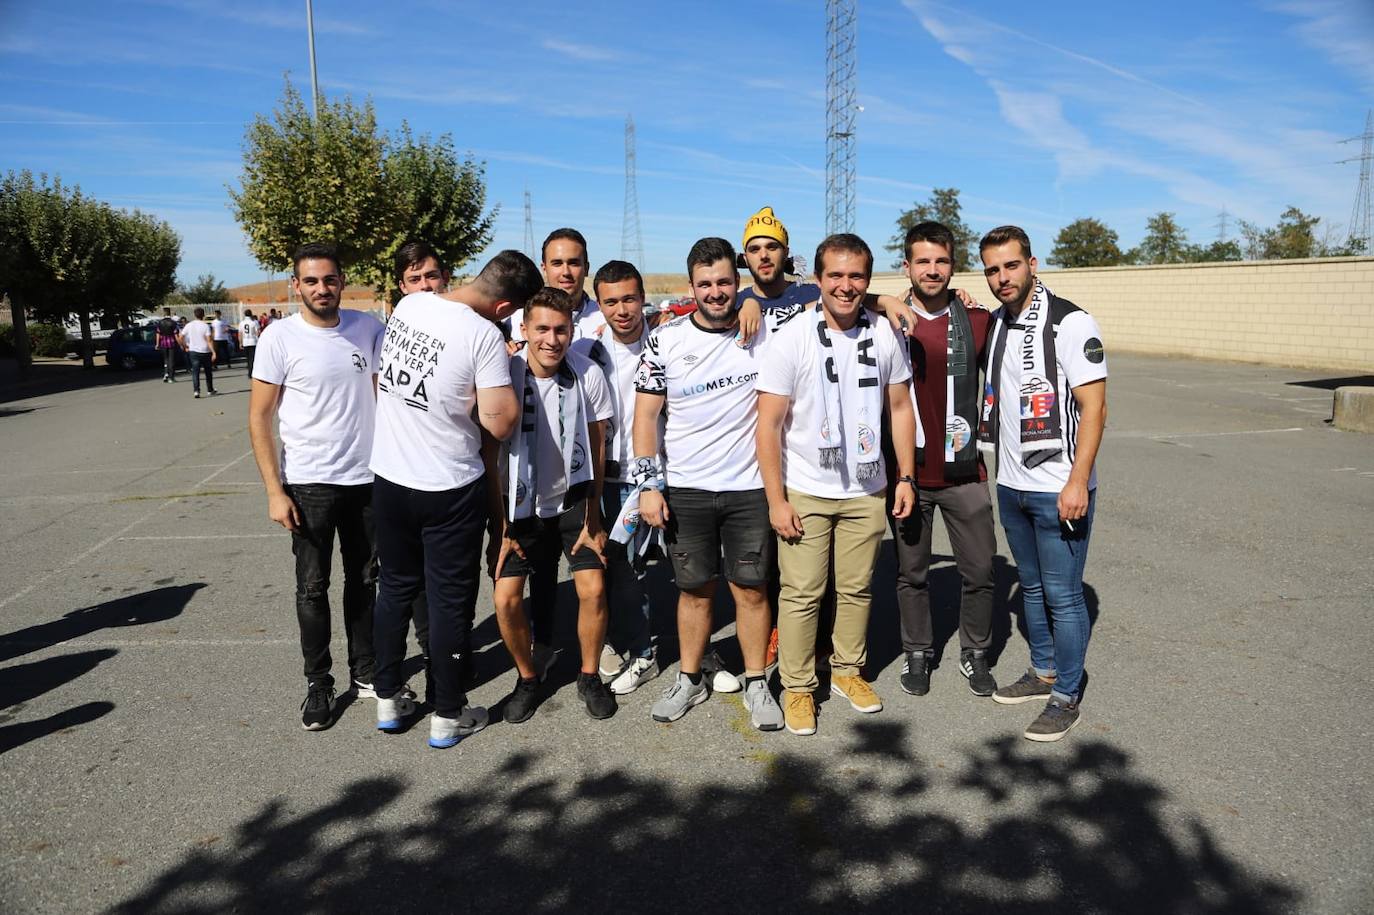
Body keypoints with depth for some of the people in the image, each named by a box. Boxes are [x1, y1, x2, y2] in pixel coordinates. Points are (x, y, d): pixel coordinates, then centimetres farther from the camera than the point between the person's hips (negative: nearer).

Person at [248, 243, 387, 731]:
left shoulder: (368, 328, 0)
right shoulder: (280, 337, -8)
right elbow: (259, 418, -5)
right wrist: (274, 491, -11)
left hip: (367, 478, 3)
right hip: (309, 483, -2)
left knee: (364, 580, 13)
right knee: (313, 586, 6)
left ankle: (365, 672, 29)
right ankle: (318, 684, 22)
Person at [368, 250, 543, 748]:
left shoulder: (408, 304, 0)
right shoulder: (485, 335, -20)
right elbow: (501, 422, -22)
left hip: (389, 477, 6)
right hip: (448, 489, -6)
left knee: (395, 588, 20)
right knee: (450, 600, 8)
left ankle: (388, 700, 33)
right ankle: (448, 716, 21)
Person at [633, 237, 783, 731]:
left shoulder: (765, 333, -1)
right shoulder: (665, 340, -2)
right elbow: (646, 415, 0)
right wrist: (649, 485, -7)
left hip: (750, 486, 0)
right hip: (685, 489, 0)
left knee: (751, 589, 7)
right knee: (696, 590, 10)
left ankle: (756, 684, 23)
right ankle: (689, 680, 28)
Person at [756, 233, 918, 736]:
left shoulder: (883, 334, -1)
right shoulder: (792, 338, -12)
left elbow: (900, 408, 9)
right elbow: (768, 425, -11)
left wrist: (906, 477, 6)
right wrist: (776, 500, -13)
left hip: (866, 491, 3)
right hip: (805, 493, -3)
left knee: (857, 588, 13)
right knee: (802, 593, 3)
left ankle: (848, 671, 32)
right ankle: (798, 687, 18)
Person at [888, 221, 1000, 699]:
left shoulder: (977, 322, 0)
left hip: (964, 472, 1)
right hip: (907, 472, -1)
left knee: (979, 571, 8)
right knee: (911, 573, 11)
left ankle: (975, 654, 28)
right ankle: (917, 654, 29)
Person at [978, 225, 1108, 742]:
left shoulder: (1070, 323, -13)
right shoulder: (995, 324, 8)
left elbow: (1094, 407, -16)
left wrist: (1077, 483, -21)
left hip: (1059, 489, -7)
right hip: (1012, 485, 7)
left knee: (1062, 596, 2)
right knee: (1031, 586, 19)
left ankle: (1066, 696, 17)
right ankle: (1043, 672, 35)